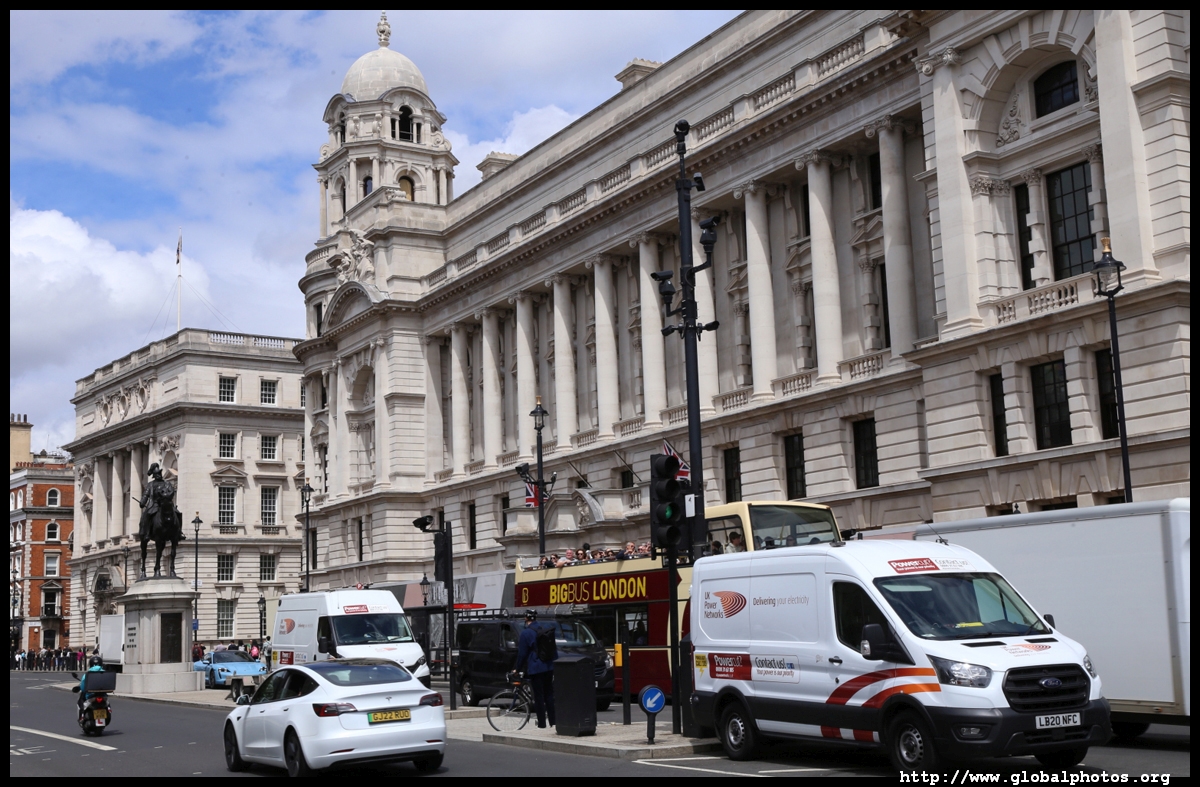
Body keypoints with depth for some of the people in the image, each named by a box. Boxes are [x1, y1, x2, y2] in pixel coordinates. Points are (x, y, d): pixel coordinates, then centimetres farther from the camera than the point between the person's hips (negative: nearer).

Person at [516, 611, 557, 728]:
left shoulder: (526, 633, -9)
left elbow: (522, 654, -6)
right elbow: (554, 648, 14)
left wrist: (518, 669, 5)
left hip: (535, 668, -6)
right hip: (549, 666, 6)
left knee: (539, 696, -2)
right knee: (549, 694, 11)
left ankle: (542, 724, -2)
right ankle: (553, 721, 9)